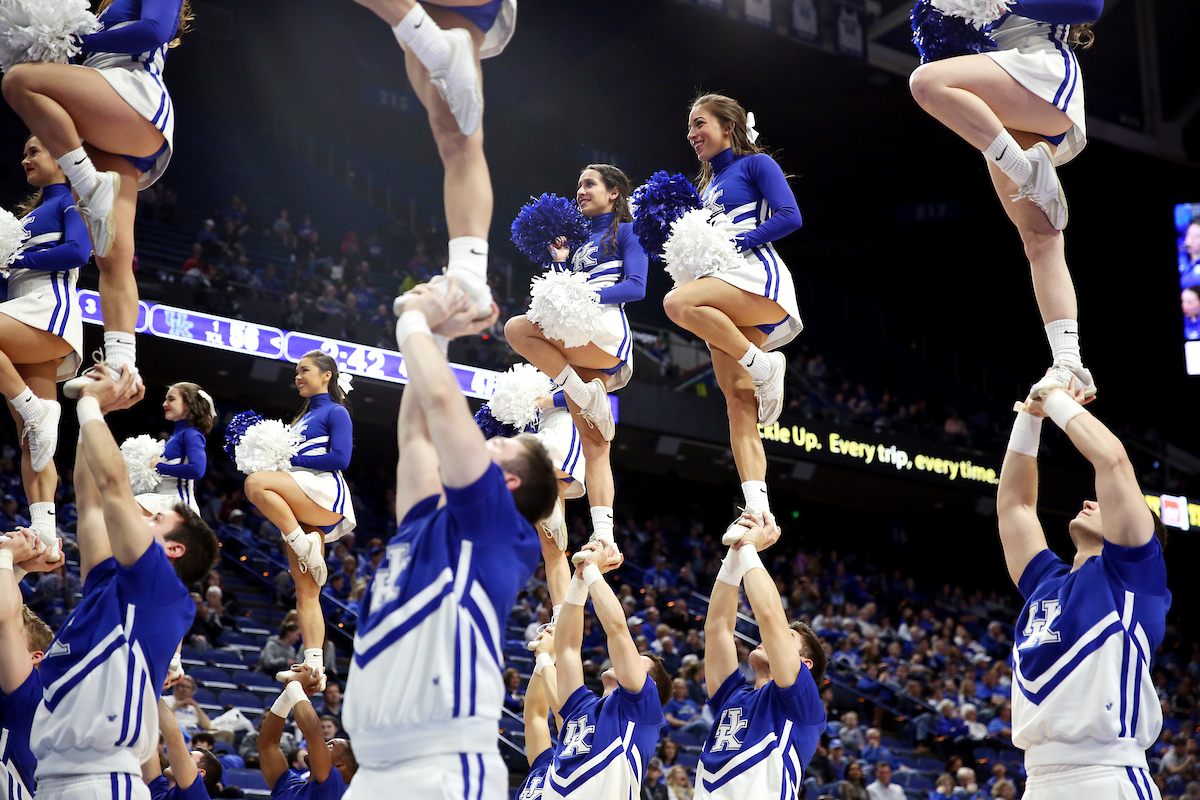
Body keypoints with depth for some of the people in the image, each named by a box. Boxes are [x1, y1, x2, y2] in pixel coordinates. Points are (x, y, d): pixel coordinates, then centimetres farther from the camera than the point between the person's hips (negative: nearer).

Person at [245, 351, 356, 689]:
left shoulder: (335, 412, 4)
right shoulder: (304, 417, 28)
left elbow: (340, 458, -10)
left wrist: (292, 458, -10)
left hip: (326, 495, -8)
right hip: (300, 511, 8)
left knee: (256, 484, -31)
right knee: (306, 593, -1)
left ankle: (306, 546, -24)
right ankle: (314, 668, -7)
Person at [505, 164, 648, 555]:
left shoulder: (626, 231, 8)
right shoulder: (580, 240, 28)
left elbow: (636, 287, -7)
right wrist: (560, 261, 14)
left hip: (607, 332, -7)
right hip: (577, 351, 7)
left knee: (517, 328, -27)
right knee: (594, 445, -4)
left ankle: (588, 396, -21)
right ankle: (604, 538, -12)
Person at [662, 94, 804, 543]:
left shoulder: (756, 165, 5)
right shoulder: (707, 188, 27)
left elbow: (789, 217, -8)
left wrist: (736, 241, -13)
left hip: (760, 277, -8)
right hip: (728, 291, 8)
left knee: (678, 302, -33)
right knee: (738, 402, -6)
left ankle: (763, 365, -20)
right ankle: (757, 509, -14)